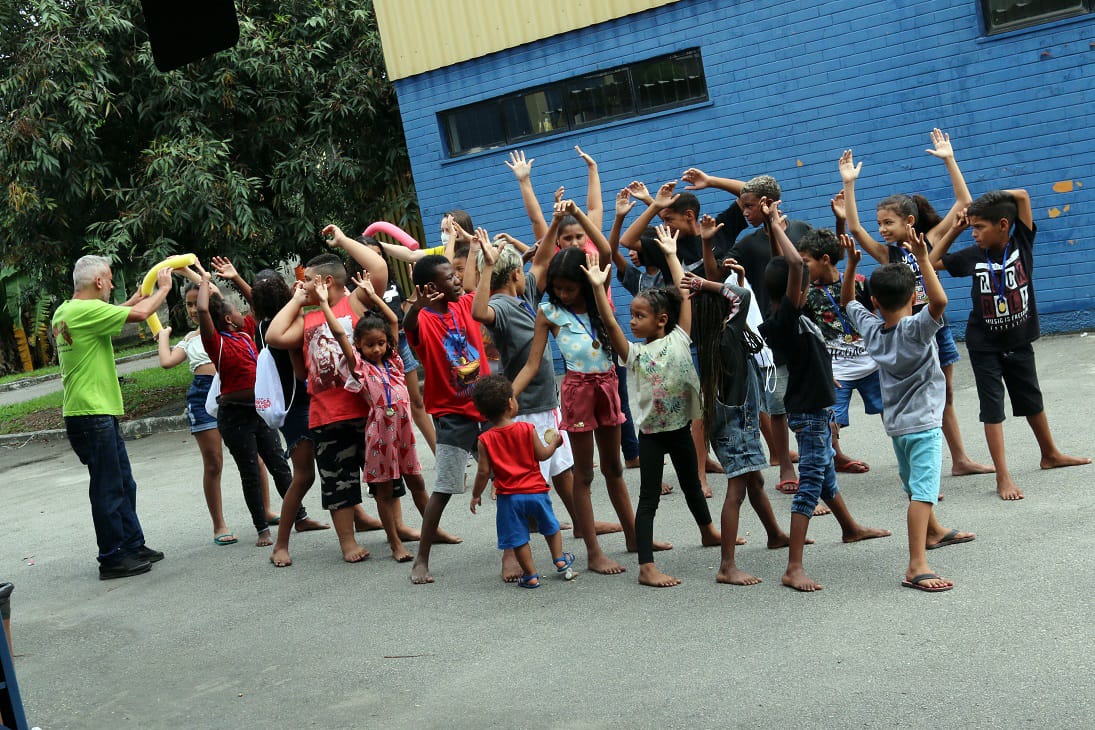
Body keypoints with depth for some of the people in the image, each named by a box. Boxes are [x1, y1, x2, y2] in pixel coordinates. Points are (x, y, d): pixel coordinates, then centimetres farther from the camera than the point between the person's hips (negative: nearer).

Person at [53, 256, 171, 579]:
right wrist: (163, 288, -1)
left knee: (123, 485, 17)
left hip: (100, 413, 10)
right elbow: (140, 314, -18)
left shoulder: (65, 311, 11)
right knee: (108, 489, -1)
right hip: (92, 415, -10)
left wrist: (138, 296, 25)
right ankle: (112, 559, 7)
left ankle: (133, 545, 27)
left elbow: (109, 315, 29)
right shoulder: (86, 310, -18)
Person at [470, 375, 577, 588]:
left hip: (509, 497, -1)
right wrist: (554, 443, 16)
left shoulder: (485, 440, -9)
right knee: (550, 527, 24)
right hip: (536, 491, 1)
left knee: (518, 539, 9)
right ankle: (560, 561, 33)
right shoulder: (527, 429, -9)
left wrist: (476, 495, 5)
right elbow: (542, 455, -3)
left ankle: (531, 576, 13)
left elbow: (484, 472, -8)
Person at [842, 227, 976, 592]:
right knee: (922, 491, -13)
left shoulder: (871, 328, 0)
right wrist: (922, 258, -36)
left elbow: (848, 301, 18)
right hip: (923, 423, -8)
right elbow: (939, 301, -37)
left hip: (896, 422, 8)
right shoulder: (916, 329, -18)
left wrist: (851, 263, 13)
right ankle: (917, 566, -21)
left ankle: (933, 531, 50)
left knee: (914, 485, 26)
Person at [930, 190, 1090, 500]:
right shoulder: (973, 256, -8)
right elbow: (933, 261, 4)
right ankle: (1003, 476, -1)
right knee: (992, 408, -3)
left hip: (1019, 342, 1)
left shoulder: (1022, 244, -10)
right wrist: (954, 230, -1)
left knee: (1032, 401, 18)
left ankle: (1050, 454, 39)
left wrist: (990, 197, -9)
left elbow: (1022, 196, -14)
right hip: (984, 346, -1)